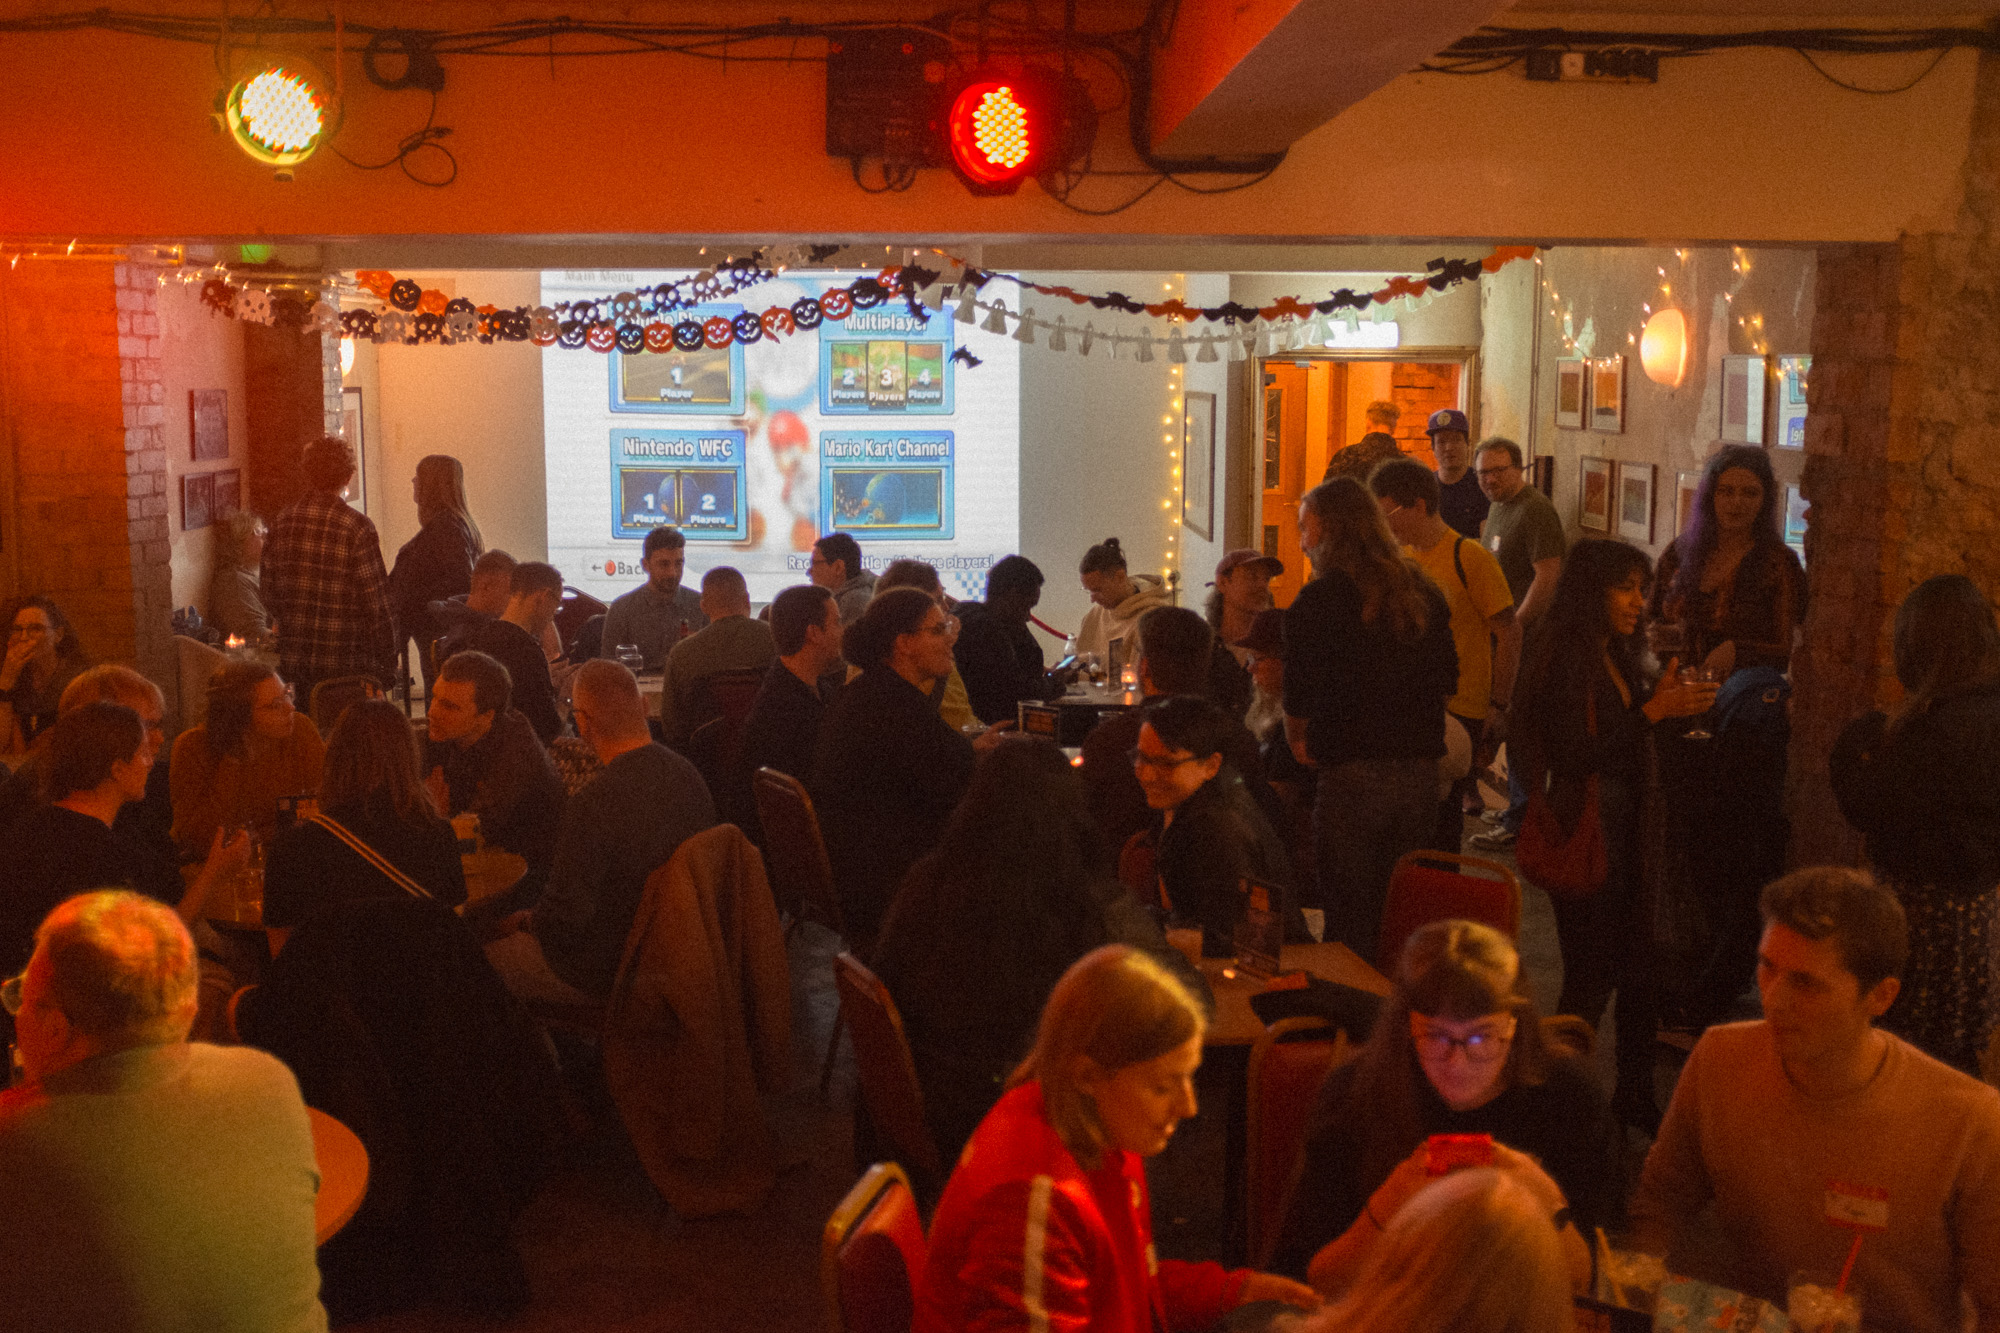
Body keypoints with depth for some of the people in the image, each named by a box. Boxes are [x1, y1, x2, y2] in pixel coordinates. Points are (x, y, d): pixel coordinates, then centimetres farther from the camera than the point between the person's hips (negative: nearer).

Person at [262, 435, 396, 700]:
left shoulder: (282, 523, 3)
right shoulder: (357, 528, -13)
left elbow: (270, 598, 9)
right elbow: (376, 602, -12)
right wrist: (387, 663, -3)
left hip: (295, 659, 5)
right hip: (347, 663, -5)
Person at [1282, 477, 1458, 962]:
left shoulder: (1317, 600, -8)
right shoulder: (1423, 592, 10)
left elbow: (1299, 694, -8)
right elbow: (1447, 682, 16)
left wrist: (1298, 743, 10)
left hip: (1352, 774, -6)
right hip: (1420, 772, 6)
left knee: (1350, 923, 3)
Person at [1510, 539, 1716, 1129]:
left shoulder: (1617, 658, 12)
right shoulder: (1564, 661, -15)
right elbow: (1577, 757, -21)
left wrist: (1665, 700, 3)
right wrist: (1653, 710, -19)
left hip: (1623, 830, 8)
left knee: (1640, 970, 11)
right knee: (1592, 976, -1)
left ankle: (1635, 1095, 24)